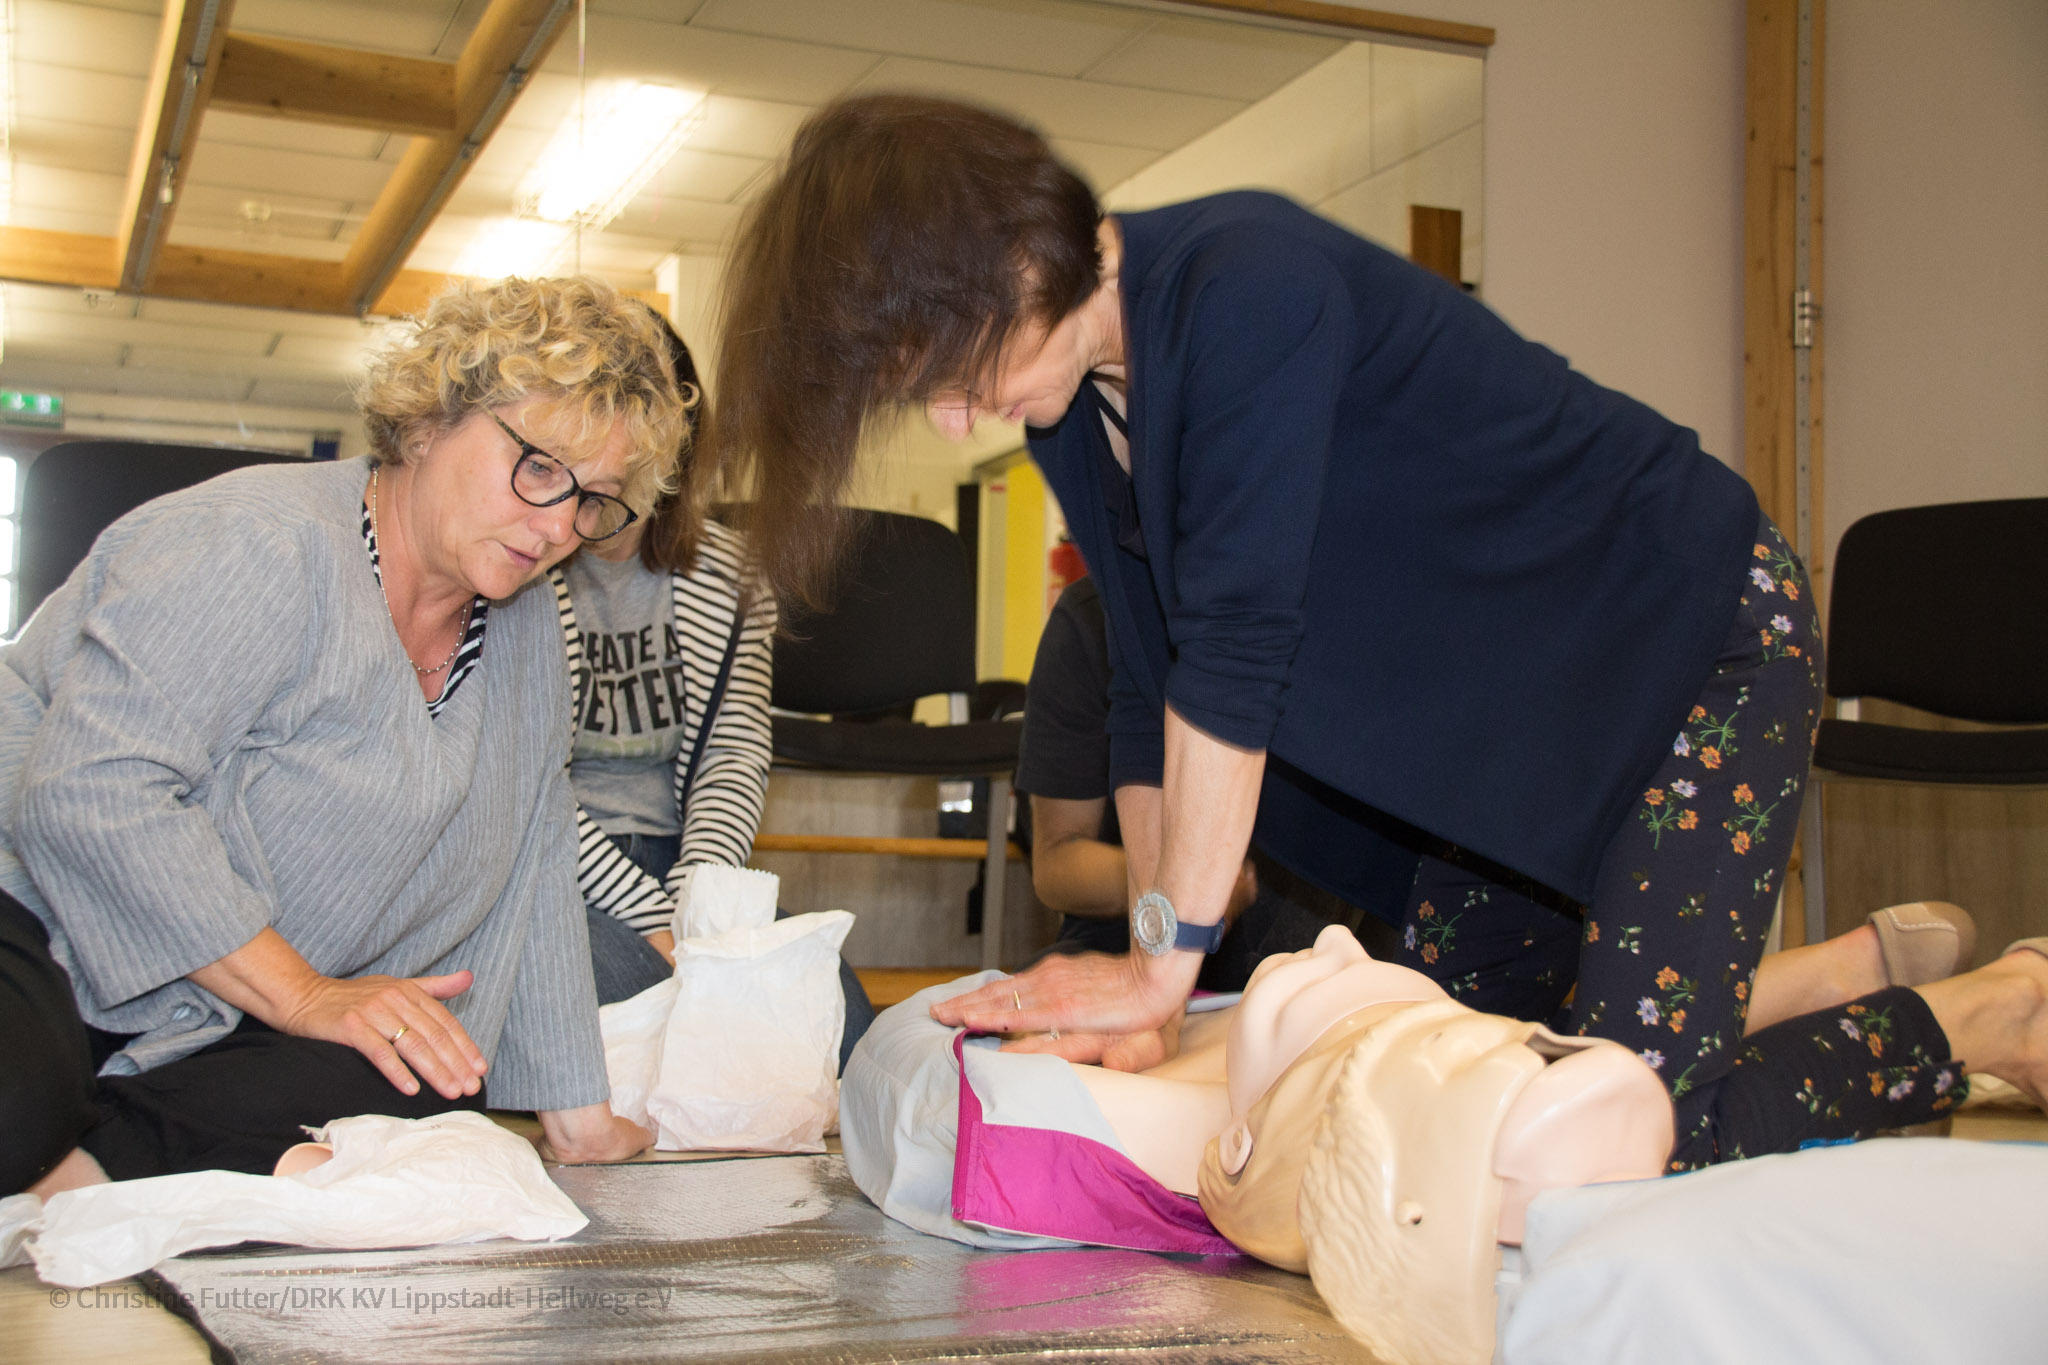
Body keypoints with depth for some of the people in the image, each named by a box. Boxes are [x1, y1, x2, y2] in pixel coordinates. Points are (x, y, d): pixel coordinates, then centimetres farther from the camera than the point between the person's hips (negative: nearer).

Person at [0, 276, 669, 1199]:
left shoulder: (520, 625, 10)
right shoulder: (258, 550, -17)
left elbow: (534, 866, 15)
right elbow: (88, 789, -26)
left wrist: (578, 1116, 12)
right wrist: (302, 993, -24)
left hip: (228, 1027, 9)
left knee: (420, 1097, -22)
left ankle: (87, 1167, -22)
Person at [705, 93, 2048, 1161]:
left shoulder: (1245, 284, -29)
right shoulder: (1077, 411, -2)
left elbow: (1238, 644, -31)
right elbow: (1153, 691, 0)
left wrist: (1168, 964, -26)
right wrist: (1149, 975, -6)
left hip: (1703, 634, -8)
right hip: (1521, 703, 9)